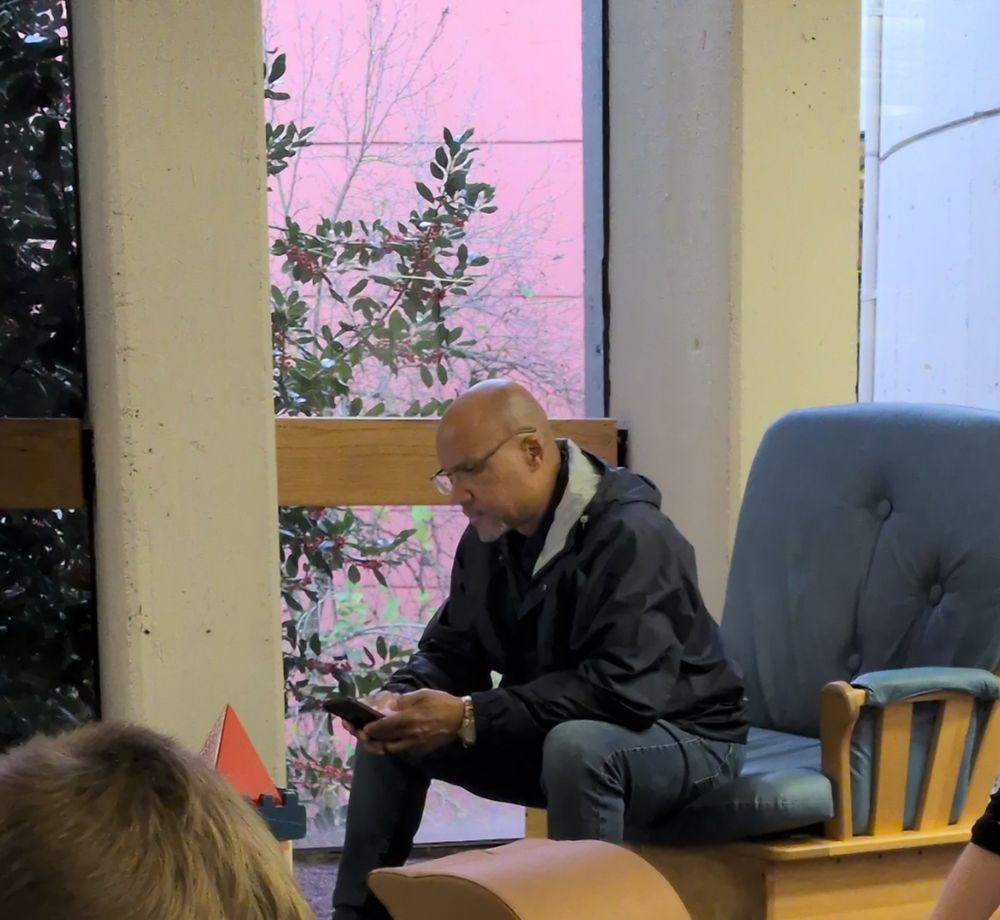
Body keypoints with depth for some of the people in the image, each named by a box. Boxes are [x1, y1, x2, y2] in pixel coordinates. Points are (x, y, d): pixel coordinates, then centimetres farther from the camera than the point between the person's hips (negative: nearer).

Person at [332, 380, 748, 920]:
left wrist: (471, 718, -35)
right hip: (552, 737, 8)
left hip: (678, 738, -8)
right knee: (392, 734, 2)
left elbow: (624, 689, -35)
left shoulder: (630, 537, -26)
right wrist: (402, 698, -15)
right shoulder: (489, 535, 0)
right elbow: (452, 648, 9)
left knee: (577, 745, -40)